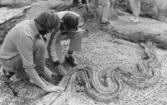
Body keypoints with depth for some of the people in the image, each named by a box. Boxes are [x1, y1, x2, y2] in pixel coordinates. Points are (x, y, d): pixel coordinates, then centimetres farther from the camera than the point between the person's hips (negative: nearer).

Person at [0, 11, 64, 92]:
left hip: (18, 57, 8)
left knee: (47, 76, 8)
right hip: (10, 61, -8)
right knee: (40, 44, -30)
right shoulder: (25, 35, -36)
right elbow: (28, 67, -34)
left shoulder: (33, 24, -7)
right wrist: (45, 87, -29)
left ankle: (17, 71, 13)